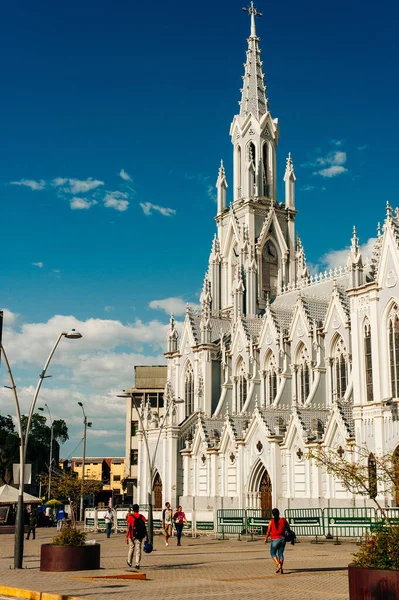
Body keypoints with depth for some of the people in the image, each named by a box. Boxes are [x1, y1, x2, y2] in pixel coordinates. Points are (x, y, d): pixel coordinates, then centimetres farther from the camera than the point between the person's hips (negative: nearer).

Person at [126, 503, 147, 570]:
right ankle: (137, 564, -5)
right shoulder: (142, 517, 1)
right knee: (138, 549, 3)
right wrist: (146, 536, 9)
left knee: (131, 548, 15)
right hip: (139, 536, 1)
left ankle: (129, 562, 29)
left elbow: (128, 528, -10)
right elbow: (144, 527, 1)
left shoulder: (130, 517, -6)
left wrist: (127, 537, -6)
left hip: (132, 535, -1)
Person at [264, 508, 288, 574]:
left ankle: (278, 565, -8)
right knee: (281, 553, 13)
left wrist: (266, 538, 13)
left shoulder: (271, 521, -8)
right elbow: (288, 528, 10)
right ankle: (281, 568, 5)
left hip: (275, 539, -3)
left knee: (273, 553, 12)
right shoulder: (283, 520, -1)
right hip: (282, 539, 3)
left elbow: (268, 531, -3)